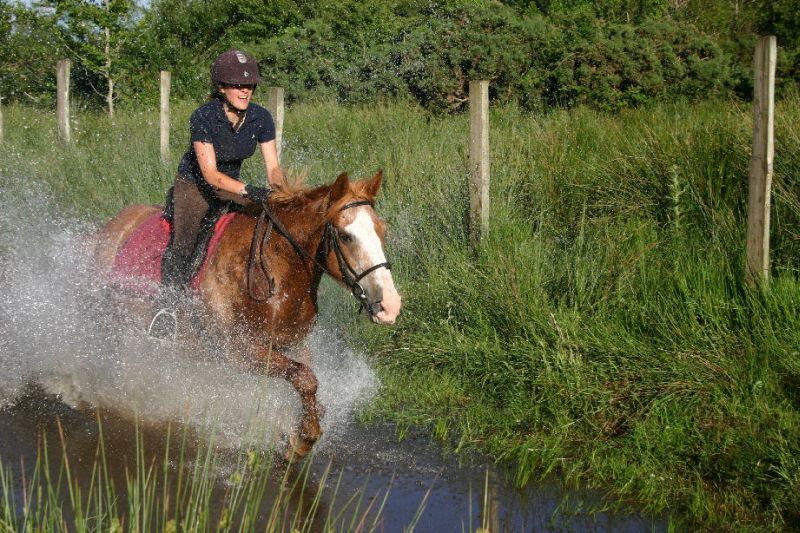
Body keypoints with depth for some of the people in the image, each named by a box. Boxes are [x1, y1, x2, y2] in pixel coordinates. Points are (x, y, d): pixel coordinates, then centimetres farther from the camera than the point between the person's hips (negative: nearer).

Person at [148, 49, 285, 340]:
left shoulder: (261, 118, -10)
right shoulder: (203, 117, -25)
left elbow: (273, 167, -7)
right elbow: (210, 174, -28)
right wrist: (248, 190, -43)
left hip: (233, 185, 5)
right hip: (194, 185, -5)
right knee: (184, 239, -30)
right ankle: (167, 303, -24)